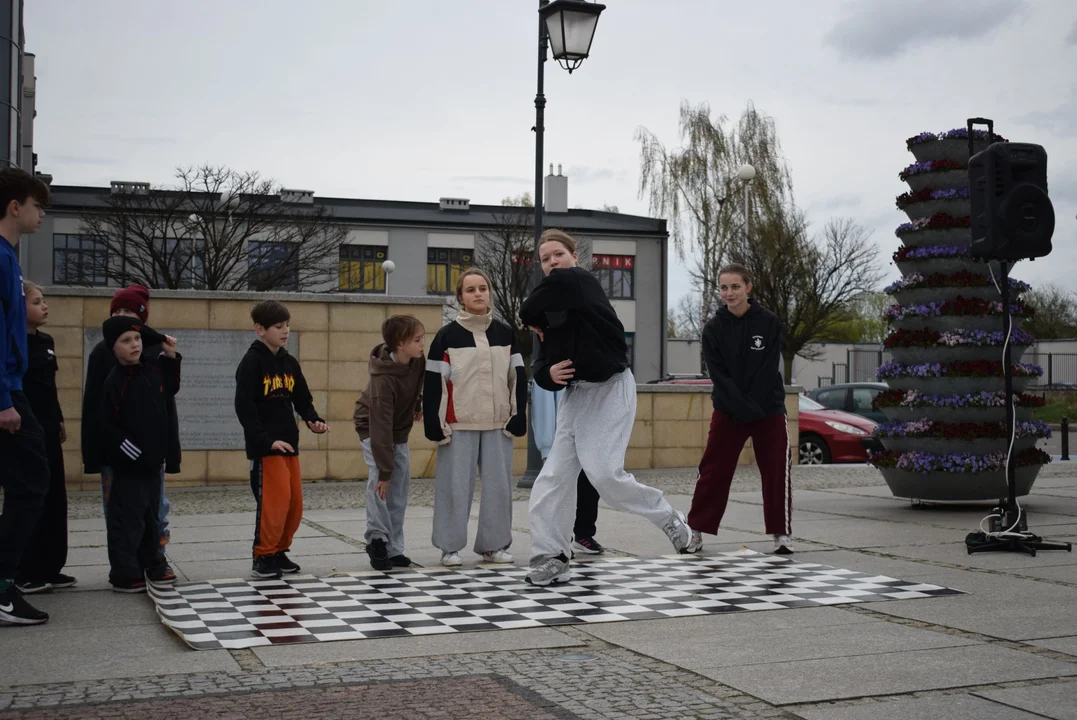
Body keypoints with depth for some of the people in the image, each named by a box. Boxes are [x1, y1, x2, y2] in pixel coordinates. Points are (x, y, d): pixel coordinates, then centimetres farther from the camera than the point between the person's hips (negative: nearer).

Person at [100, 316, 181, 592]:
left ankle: (153, 566, 27)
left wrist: (171, 358, 20)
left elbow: (170, 391, 28)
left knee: (152, 517, 17)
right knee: (128, 520, -3)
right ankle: (125, 574, 4)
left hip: (153, 462, 7)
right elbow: (107, 426, -17)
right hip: (129, 466, -7)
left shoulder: (152, 373, 7)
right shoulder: (114, 382, -15)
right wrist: (134, 453, -19)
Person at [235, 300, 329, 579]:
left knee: (294, 502, 7)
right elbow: (244, 406, -16)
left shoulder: (290, 363, 12)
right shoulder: (252, 362, -9)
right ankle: (263, 556, 1)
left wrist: (313, 421, -3)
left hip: (289, 444, 7)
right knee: (275, 501, -11)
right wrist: (267, 440, -22)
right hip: (264, 446, -7)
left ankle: (279, 551, 21)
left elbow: (302, 399, 17)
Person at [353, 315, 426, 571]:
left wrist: (417, 405, 20)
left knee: (401, 487, 0)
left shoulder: (418, 360, -17)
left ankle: (394, 548, 4)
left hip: (400, 429, 6)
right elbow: (381, 426, -36)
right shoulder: (383, 379, -35)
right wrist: (384, 471, -36)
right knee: (380, 482, -21)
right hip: (373, 428, -6)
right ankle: (377, 538, -9)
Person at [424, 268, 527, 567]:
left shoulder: (505, 333, 9)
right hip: (459, 424, -3)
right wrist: (434, 422, -7)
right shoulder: (447, 335, 0)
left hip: (498, 423, 3)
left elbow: (518, 377, 10)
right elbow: (434, 381, -2)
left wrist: (518, 415, 3)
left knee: (499, 485, 4)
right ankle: (450, 547, 9)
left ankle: (494, 545, 15)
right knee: (455, 485, -2)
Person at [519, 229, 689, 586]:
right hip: (575, 393, 8)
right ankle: (551, 557, 9)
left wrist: (540, 326, 7)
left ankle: (668, 518, 9)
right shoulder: (552, 313, 10)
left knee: (604, 471, -15)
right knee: (554, 478, 2)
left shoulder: (576, 280, -13)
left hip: (610, 389, -8)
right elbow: (541, 366, 10)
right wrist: (548, 373, -14)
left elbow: (528, 312, -16)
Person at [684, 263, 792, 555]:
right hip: (728, 411, 0)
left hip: (768, 409, 0)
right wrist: (741, 408, -21)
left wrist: (752, 406, -19)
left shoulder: (769, 323, -7)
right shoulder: (714, 328, -5)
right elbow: (719, 374, -11)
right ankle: (696, 531, 8)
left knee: (776, 471, 0)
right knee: (714, 471, 0)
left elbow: (768, 370, -11)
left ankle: (781, 533, 10)